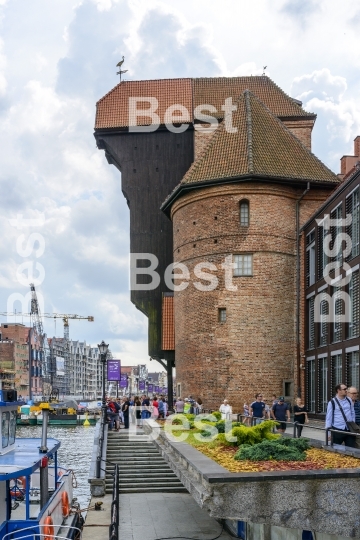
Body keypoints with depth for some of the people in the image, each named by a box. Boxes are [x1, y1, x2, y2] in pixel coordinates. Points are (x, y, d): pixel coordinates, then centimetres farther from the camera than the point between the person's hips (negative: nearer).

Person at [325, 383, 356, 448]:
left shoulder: (349, 400, 6)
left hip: (349, 430, 4)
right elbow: (329, 417, -4)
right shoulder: (332, 402, -6)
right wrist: (328, 429, -6)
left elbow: (352, 413, 15)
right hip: (337, 430, -4)